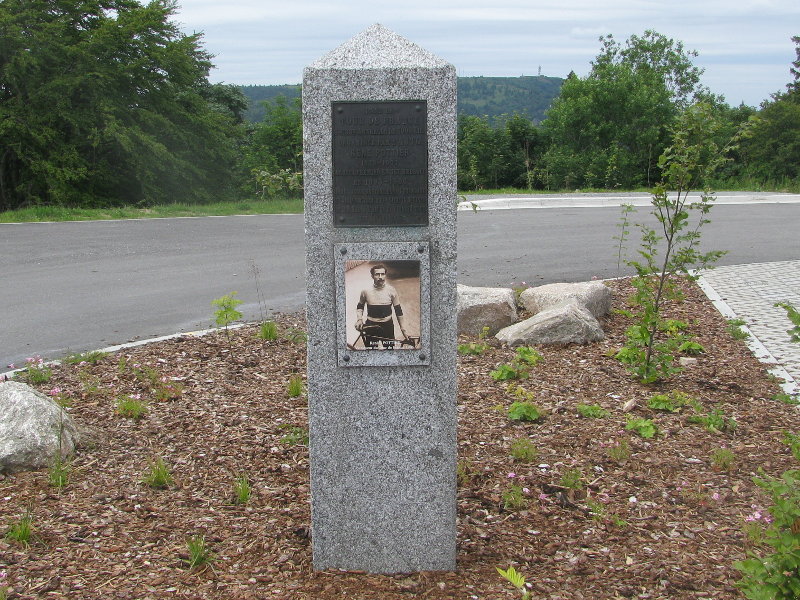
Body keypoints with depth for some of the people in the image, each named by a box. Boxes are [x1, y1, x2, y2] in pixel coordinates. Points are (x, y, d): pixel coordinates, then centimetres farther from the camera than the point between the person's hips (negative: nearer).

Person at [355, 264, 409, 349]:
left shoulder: (391, 290, -7)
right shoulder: (366, 290, -7)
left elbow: (398, 310, 1)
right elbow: (360, 306, 11)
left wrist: (403, 329, 2)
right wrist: (359, 319, -7)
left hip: (387, 326, 0)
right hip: (371, 326, 0)